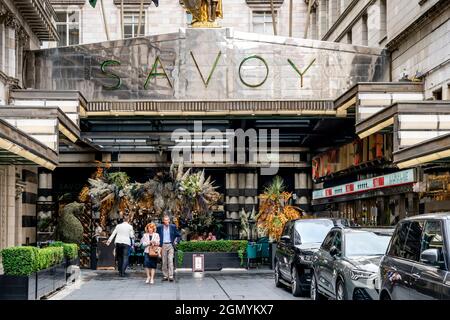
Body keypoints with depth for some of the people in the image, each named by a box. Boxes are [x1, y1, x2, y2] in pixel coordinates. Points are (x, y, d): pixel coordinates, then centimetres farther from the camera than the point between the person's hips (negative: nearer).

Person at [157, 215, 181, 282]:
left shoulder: (173, 227, 4)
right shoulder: (160, 227, 4)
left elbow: (178, 235, 12)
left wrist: (175, 242, 2)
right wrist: (159, 243, 5)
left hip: (170, 245, -1)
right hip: (163, 245, 1)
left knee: (170, 261, -9)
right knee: (164, 262, 3)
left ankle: (171, 276, -11)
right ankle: (165, 276, 9)